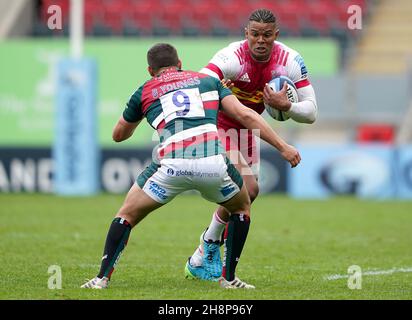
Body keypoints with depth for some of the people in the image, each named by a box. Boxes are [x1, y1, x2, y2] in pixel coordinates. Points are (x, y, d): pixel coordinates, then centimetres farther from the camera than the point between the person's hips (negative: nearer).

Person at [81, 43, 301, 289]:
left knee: (127, 215, 20)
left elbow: (119, 135, 40)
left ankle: (102, 278, 8)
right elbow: (245, 115, 16)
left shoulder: (145, 92, 26)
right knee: (242, 208, 30)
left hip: (172, 164, -1)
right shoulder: (208, 80, 28)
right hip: (213, 162, 1)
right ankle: (229, 278, 27)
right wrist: (283, 147, 17)